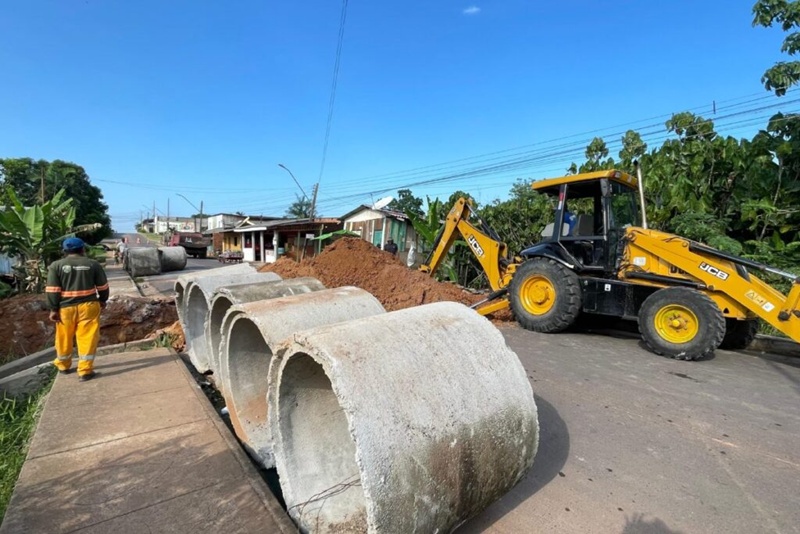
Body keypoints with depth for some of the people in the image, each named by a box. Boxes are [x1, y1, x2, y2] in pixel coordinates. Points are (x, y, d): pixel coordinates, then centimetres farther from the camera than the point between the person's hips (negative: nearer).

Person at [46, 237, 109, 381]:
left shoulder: (56, 265, -1)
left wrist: (53, 309, -1)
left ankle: (63, 366, 36)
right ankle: (85, 371, 1)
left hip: (65, 307, 1)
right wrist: (103, 300, 20)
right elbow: (103, 286, 5)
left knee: (64, 338, 18)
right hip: (88, 306, -1)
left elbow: (52, 290, -5)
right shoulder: (93, 264, 1)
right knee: (87, 338, 1)